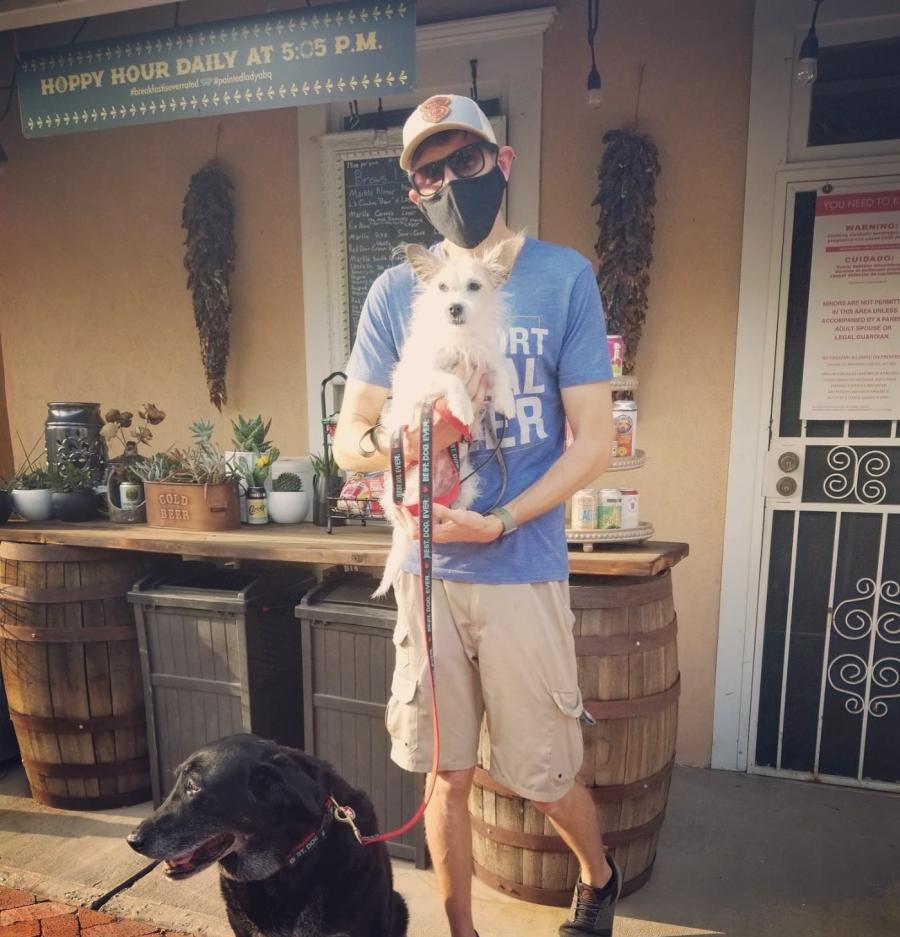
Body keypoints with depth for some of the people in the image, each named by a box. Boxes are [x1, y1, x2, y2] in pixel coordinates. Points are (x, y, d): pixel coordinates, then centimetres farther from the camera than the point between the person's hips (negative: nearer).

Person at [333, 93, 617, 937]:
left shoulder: (564, 275, -1)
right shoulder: (396, 291, 5)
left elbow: (594, 440, -4)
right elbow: (347, 437, 4)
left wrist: (500, 522, -15)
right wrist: (393, 440, -19)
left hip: (523, 571, -1)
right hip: (427, 572, 2)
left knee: (542, 778, 12)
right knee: (447, 774, 14)